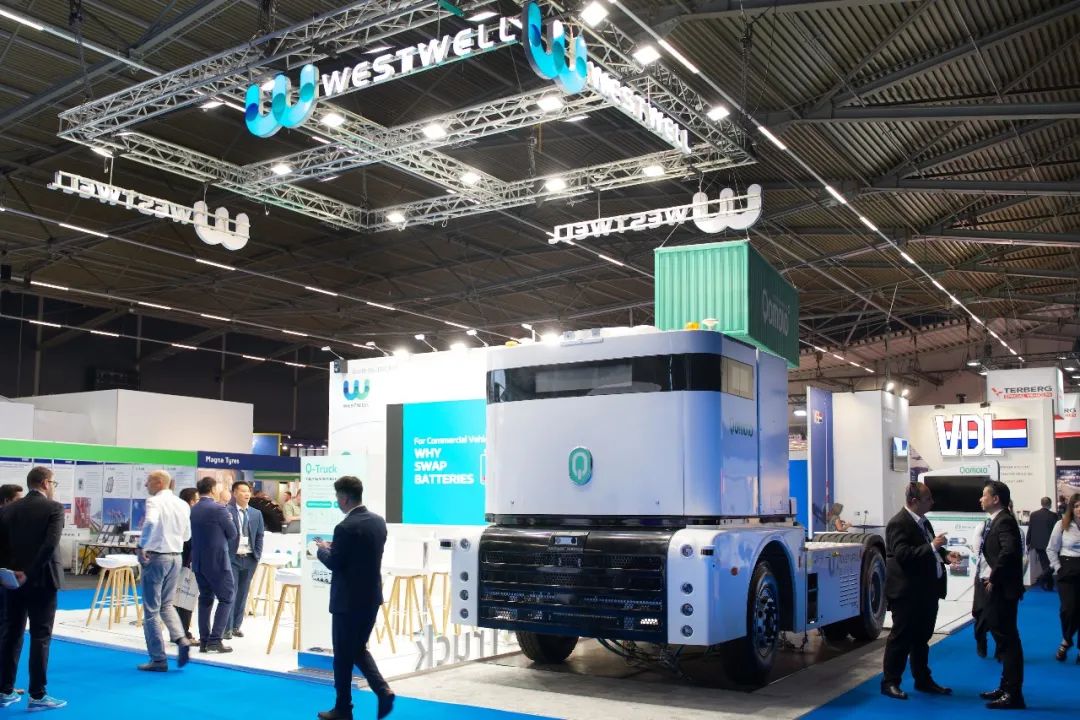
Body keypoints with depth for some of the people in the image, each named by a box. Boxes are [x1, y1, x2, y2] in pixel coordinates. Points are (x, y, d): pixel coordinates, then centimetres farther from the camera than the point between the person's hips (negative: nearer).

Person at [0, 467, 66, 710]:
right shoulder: (54, 508, -10)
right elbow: (50, 545, -20)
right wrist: (30, 573, -15)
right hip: (41, 580, -5)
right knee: (40, 637, -1)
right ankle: (37, 695, 1)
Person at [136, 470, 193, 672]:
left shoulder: (155, 501, -12)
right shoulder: (183, 505, 7)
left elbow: (150, 522, -32)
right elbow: (187, 535, 13)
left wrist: (142, 546, -23)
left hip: (156, 557, -6)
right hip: (176, 557, 6)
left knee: (151, 609, 4)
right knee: (166, 604, 21)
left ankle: (158, 659, 7)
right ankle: (181, 639, -1)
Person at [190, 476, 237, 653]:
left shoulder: (192, 510, 3)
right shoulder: (218, 509, -15)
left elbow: (193, 535, 11)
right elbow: (232, 534, -6)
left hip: (198, 561, 7)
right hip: (217, 560, -6)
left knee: (205, 599, 14)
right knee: (226, 598, 2)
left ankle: (204, 640, 14)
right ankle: (215, 639, -6)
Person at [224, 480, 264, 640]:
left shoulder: (256, 514, 10)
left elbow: (259, 536, 13)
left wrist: (257, 555, 3)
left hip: (249, 559, 5)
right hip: (231, 558, -5)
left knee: (243, 593, 9)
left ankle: (236, 626, 17)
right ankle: (227, 628, 1)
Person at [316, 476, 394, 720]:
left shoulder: (346, 527, -20)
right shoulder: (378, 521, 5)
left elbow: (335, 564, -14)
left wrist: (323, 550, 5)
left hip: (348, 600, -7)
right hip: (371, 597, 7)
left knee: (343, 655, 7)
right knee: (359, 649, 20)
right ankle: (383, 690, 4)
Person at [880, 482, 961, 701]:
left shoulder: (923, 521, 12)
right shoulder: (899, 523, -17)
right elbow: (902, 554, -27)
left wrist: (945, 555, 3)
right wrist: (932, 546, -28)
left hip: (927, 590, 9)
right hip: (907, 592, -9)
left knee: (922, 638, 18)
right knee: (901, 638, -1)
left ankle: (923, 680, 29)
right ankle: (889, 683, 8)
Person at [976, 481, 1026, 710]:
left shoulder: (1004, 521, -16)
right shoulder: (996, 521, 14)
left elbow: (1009, 551, -31)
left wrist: (993, 579, -22)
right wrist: (986, 577, 6)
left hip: (1002, 590, -10)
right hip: (994, 589, 10)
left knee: (1008, 640, -4)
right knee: (1003, 639, 17)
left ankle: (1013, 695, 1)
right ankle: (1006, 688, 27)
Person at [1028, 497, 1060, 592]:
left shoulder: (1033, 514, -1)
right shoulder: (1054, 515, -10)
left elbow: (1030, 529, 2)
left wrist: (1028, 542, 11)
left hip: (1038, 544, 4)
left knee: (1045, 565, 12)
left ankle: (1049, 585, 14)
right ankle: (1042, 577, -15)